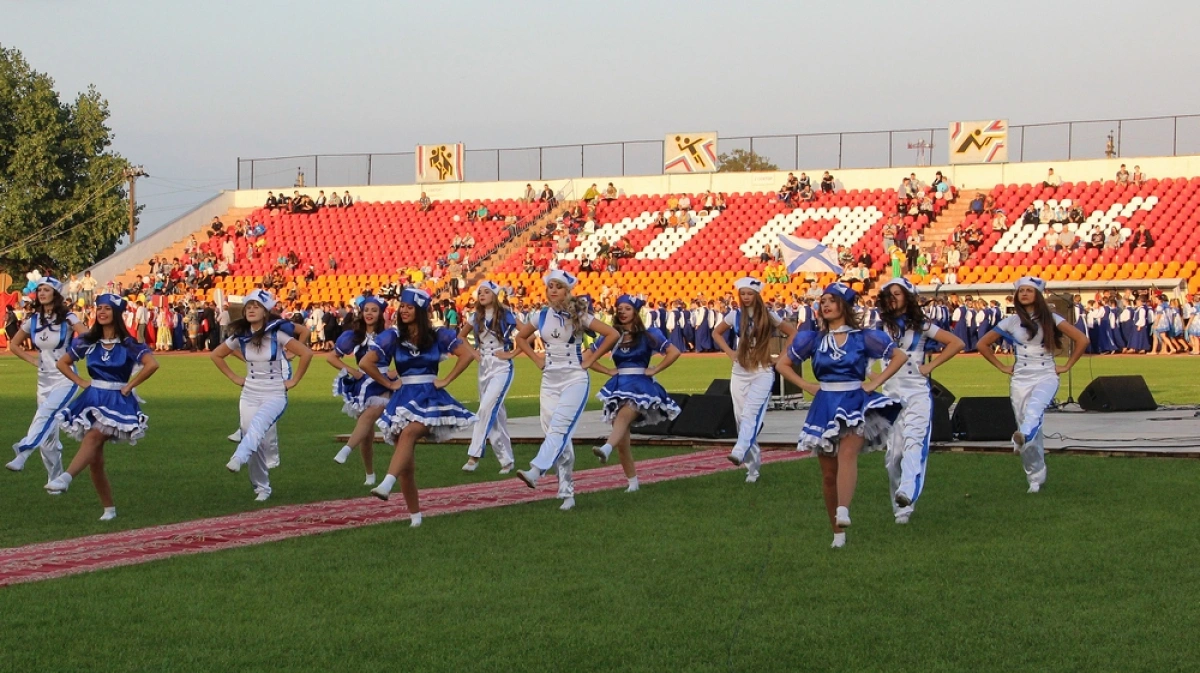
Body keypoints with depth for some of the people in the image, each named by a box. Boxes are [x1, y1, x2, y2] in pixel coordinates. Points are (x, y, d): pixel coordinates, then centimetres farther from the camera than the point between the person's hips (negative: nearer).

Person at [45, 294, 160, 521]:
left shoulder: (128, 344, -3)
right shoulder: (87, 342, 8)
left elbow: (152, 364, -16)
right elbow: (62, 363, 19)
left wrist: (129, 385, -13)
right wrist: (81, 382, 6)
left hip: (118, 402, -5)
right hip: (92, 399, 5)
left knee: (94, 437, -32)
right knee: (95, 461, -1)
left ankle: (66, 478, -49)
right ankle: (108, 509, 9)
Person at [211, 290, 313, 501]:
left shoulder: (276, 334, -10)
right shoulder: (240, 336, 2)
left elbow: (306, 353, -13)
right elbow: (216, 355, 16)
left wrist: (294, 380, -9)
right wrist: (234, 377, 8)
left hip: (275, 395, -4)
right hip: (249, 395, 4)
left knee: (257, 426, -32)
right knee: (256, 443, 0)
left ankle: (238, 459, -52)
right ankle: (261, 488, 13)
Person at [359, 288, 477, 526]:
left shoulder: (438, 335, 1)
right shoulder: (393, 337, 2)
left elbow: (467, 354, -2)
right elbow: (366, 363, 0)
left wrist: (446, 380, -5)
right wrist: (389, 383, 0)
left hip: (429, 397, -3)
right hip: (403, 398, 3)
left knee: (409, 433, -34)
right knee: (406, 464, -2)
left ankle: (387, 484, -49)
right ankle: (414, 515, 7)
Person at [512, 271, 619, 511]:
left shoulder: (578, 315, -5)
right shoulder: (542, 316, 7)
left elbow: (612, 335, -10)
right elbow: (521, 337, 23)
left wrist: (591, 359, -9)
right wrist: (536, 358, 10)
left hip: (574, 380, -5)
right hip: (550, 380, 5)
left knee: (559, 428, -23)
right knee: (555, 432, 2)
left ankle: (535, 471, -40)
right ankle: (567, 493, 5)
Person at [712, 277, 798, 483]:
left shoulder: (769, 317, -1)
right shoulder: (735, 315, 5)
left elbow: (793, 333, 7)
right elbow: (716, 333, 20)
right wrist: (729, 352, 7)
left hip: (762, 372, -4)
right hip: (739, 372, 4)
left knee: (751, 414, -22)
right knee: (741, 417, 2)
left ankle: (739, 453, -39)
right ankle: (753, 465, 11)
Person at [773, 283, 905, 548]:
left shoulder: (863, 337, 2)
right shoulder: (813, 339, 7)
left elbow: (900, 357, 7)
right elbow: (782, 364, 15)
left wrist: (875, 383, -2)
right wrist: (807, 386, 5)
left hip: (855, 403, -3)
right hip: (825, 405, 3)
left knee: (847, 451, -30)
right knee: (829, 472, 3)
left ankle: (843, 511, -45)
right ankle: (837, 532, 12)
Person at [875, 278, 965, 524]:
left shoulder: (921, 325, 5)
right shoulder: (881, 326, 12)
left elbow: (957, 343, 2)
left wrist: (930, 366, -3)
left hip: (917, 392, -3)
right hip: (890, 393, 3)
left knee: (914, 442, -23)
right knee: (893, 452, -1)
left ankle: (907, 492, -42)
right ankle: (900, 509, 6)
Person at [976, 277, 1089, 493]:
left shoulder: (1051, 319, 2)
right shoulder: (1011, 322, 6)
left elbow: (1082, 340, 0)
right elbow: (983, 344, 13)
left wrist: (1067, 366, -3)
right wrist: (1002, 367, 7)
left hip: (1046, 376, -2)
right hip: (1020, 380, 2)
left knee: (1035, 406, -36)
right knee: (1032, 436, -1)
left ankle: (1023, 436, -63)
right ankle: (1035, 479, 9)